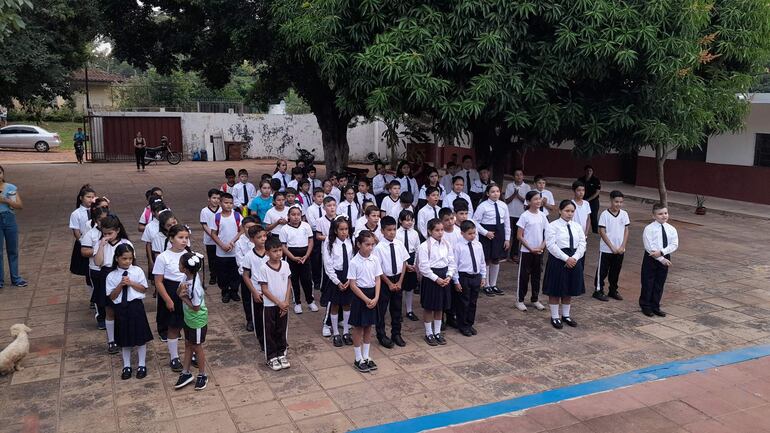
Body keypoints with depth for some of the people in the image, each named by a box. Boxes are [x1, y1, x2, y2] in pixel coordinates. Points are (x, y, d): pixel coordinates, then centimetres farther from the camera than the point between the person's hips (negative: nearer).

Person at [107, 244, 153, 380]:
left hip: (136, 306, -1)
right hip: (121, 308, 1)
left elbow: (144, 289, -3)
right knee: (124, 338, 12)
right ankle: (126, 366, 28)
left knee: (140, 336, 8)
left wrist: (131, 283, -16)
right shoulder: (112, 276, -4)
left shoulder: (137, 271, -4)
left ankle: (141, 365, 24)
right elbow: (112, 296, -3)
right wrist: (120, 285, -17)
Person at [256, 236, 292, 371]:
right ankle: (271, 357, 20)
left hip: (284, 305, 4)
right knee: (270, 332, 8)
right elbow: (264, 289, -13)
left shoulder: (285, 265, -4)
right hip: (270, 305, -3)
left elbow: (288, 284, 2)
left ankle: (281, 354, 29)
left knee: (282, 330, 14)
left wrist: (286, 302, -7)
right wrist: (278, 303, -14)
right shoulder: (263, 268, -15)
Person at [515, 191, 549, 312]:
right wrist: (531, 249, -14)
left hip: (539, 251, 5)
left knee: (537, 275, 13)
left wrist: (541, 247, -7)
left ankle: (535, 299, 25)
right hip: (526, 251, -5)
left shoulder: (542, 215, 3)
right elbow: (519, 236, -11)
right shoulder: (525, 216, -11)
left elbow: (547, 234, 8)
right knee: (524, 275, 3)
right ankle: (520, 300, 13)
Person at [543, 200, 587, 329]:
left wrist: (574, 258, -12)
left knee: (570, 290, 14)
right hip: (557, 261, -5)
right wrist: (566, 258, -19)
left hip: (574, 261, 5)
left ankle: (566, 315, 29)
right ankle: (555, 317, 15)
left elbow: (582, 244, 4)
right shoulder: (553, 226, -7)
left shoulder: (577, 226, 9)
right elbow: (551, 245, -15)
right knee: (555, 291, 3)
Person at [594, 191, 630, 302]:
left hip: (620, 250, 4)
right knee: (602, 271, 5)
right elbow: (602, 232, -12)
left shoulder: (624, 214, 0)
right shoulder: (605, 214, -12)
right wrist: (612, 247, -14)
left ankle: (613, 291, 28)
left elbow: (626, 231, 4)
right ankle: (598, 291, 16)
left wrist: (622, 246, -6)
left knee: (615, 271, 15)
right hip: (606, 249, -4)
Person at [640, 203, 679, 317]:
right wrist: (661, 259, -18)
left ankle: (655, 306, 26)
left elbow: (674, 245, -7)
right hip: (651, 258, -4)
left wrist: (661, 252, -22)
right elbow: (649, 247, -17)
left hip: (665, 258, 4)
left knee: (660, 284, 13)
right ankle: (646, 306, 21)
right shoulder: (649, 229, -13)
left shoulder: (671, 229, 1)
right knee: (648, 283, 5)